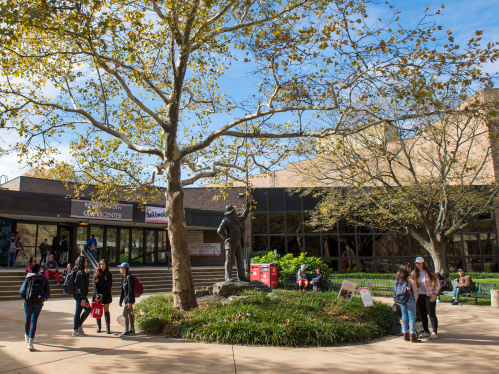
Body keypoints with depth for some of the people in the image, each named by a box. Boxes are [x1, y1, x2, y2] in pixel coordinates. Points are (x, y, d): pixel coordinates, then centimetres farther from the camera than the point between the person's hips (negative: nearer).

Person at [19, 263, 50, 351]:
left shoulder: (28, 278, -4)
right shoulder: (43, 278, -1)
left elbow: (22, 291, -6)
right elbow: (48, 291, -2)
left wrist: (24, 297, 15)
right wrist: (44, 299, 14)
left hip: (28, 302, 1)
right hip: (38, 303, -1)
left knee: (28, 319, 21)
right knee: (33, 320, -1)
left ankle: (27, 336, 43)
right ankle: (30, 342, -12)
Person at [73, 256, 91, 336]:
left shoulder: (77, 271, 12)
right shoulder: (81, 272, -18)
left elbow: (85, 282, 19)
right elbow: (81, 286, -20)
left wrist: (86, 273, 9)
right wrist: (83, 298, -19)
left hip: (76, 294, 10)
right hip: (80, 294, -10)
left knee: (78, 312, 12)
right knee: (87, 309, 0)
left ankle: (75, 330, 17)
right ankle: (79, 325, 6)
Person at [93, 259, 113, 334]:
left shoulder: (109, 274, 1)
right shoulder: (96, 273, 4)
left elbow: (109, 286, -3)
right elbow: (94, 284, -2)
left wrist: (103, 295, -13)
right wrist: (97, 294, -15)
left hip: (106, 294, -1)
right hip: (97, 294, 1)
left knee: (106, 310, -1)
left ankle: (108, 327, 2)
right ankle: (99, 327, 14)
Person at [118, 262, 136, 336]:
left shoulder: (129, 277, -17)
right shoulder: (124, 277, 12)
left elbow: (131, 290, -20)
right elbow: (123, 290, 18)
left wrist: (129, 301, -22)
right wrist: (121, 300, 19)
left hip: (129, 299, -9)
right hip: (126, 298, 9)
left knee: (125, 314, -6)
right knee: (130, 314, 14)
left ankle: (126, 331, 0)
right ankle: (132, 329, 22)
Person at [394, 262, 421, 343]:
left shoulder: (397, 278, 4)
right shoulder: (411, 278, -11)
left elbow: (396, 289, 8)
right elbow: (415, 290, -6)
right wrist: (415, 299, 8)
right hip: (409, 299, -5)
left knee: (404, 317, 12)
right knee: (412, 317, 1)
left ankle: (405, 335, 17)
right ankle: (412, 336, 2)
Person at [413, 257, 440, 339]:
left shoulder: (429, 272, -6)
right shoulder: (414, 273, 6)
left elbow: (437, 284, -1)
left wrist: (434, 294, -10)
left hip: (429, 295, -4)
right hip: (419, 295, 4)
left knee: (431, 314, -3)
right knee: (422, 314, 8)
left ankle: (434, 332, 3)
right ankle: (426, 332, 18)